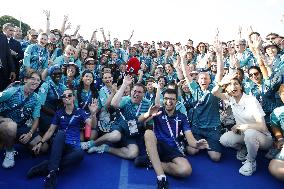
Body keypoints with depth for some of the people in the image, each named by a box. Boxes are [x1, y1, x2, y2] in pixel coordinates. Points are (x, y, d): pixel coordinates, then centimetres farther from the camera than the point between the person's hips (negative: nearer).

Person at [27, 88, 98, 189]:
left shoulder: (80, 112, 5)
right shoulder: (59, 113, 12)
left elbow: (92, 125, -9)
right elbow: (50, 131, 11)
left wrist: (93, 113, -30)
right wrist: (41, 142, -5)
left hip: (73, 147, -1)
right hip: (59, 146, 1)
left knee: (80, 153, -37)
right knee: (61, 133, -33)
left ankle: (44, 167, -29)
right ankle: (52, 172, -41)